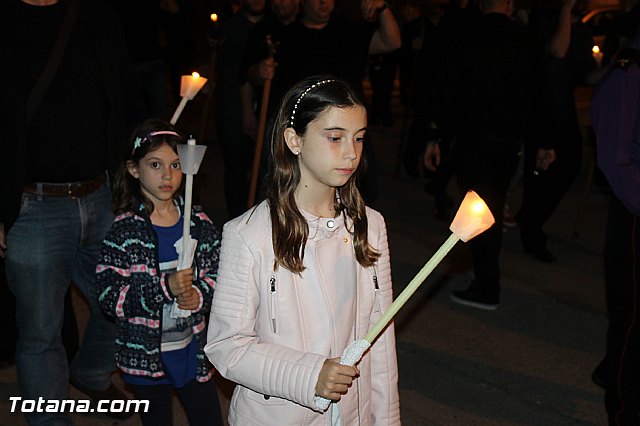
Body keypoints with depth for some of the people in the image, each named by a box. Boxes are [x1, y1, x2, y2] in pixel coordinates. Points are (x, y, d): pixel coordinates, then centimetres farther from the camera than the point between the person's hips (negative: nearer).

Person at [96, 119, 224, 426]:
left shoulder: (199, 223, -2)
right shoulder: (124, 230, -12)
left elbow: (217, 274, 6)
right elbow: (109, 296, -17)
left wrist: (199, 294, -15)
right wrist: (165, 287, -28)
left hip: (192, 349, 3)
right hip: (146, 354, -2)